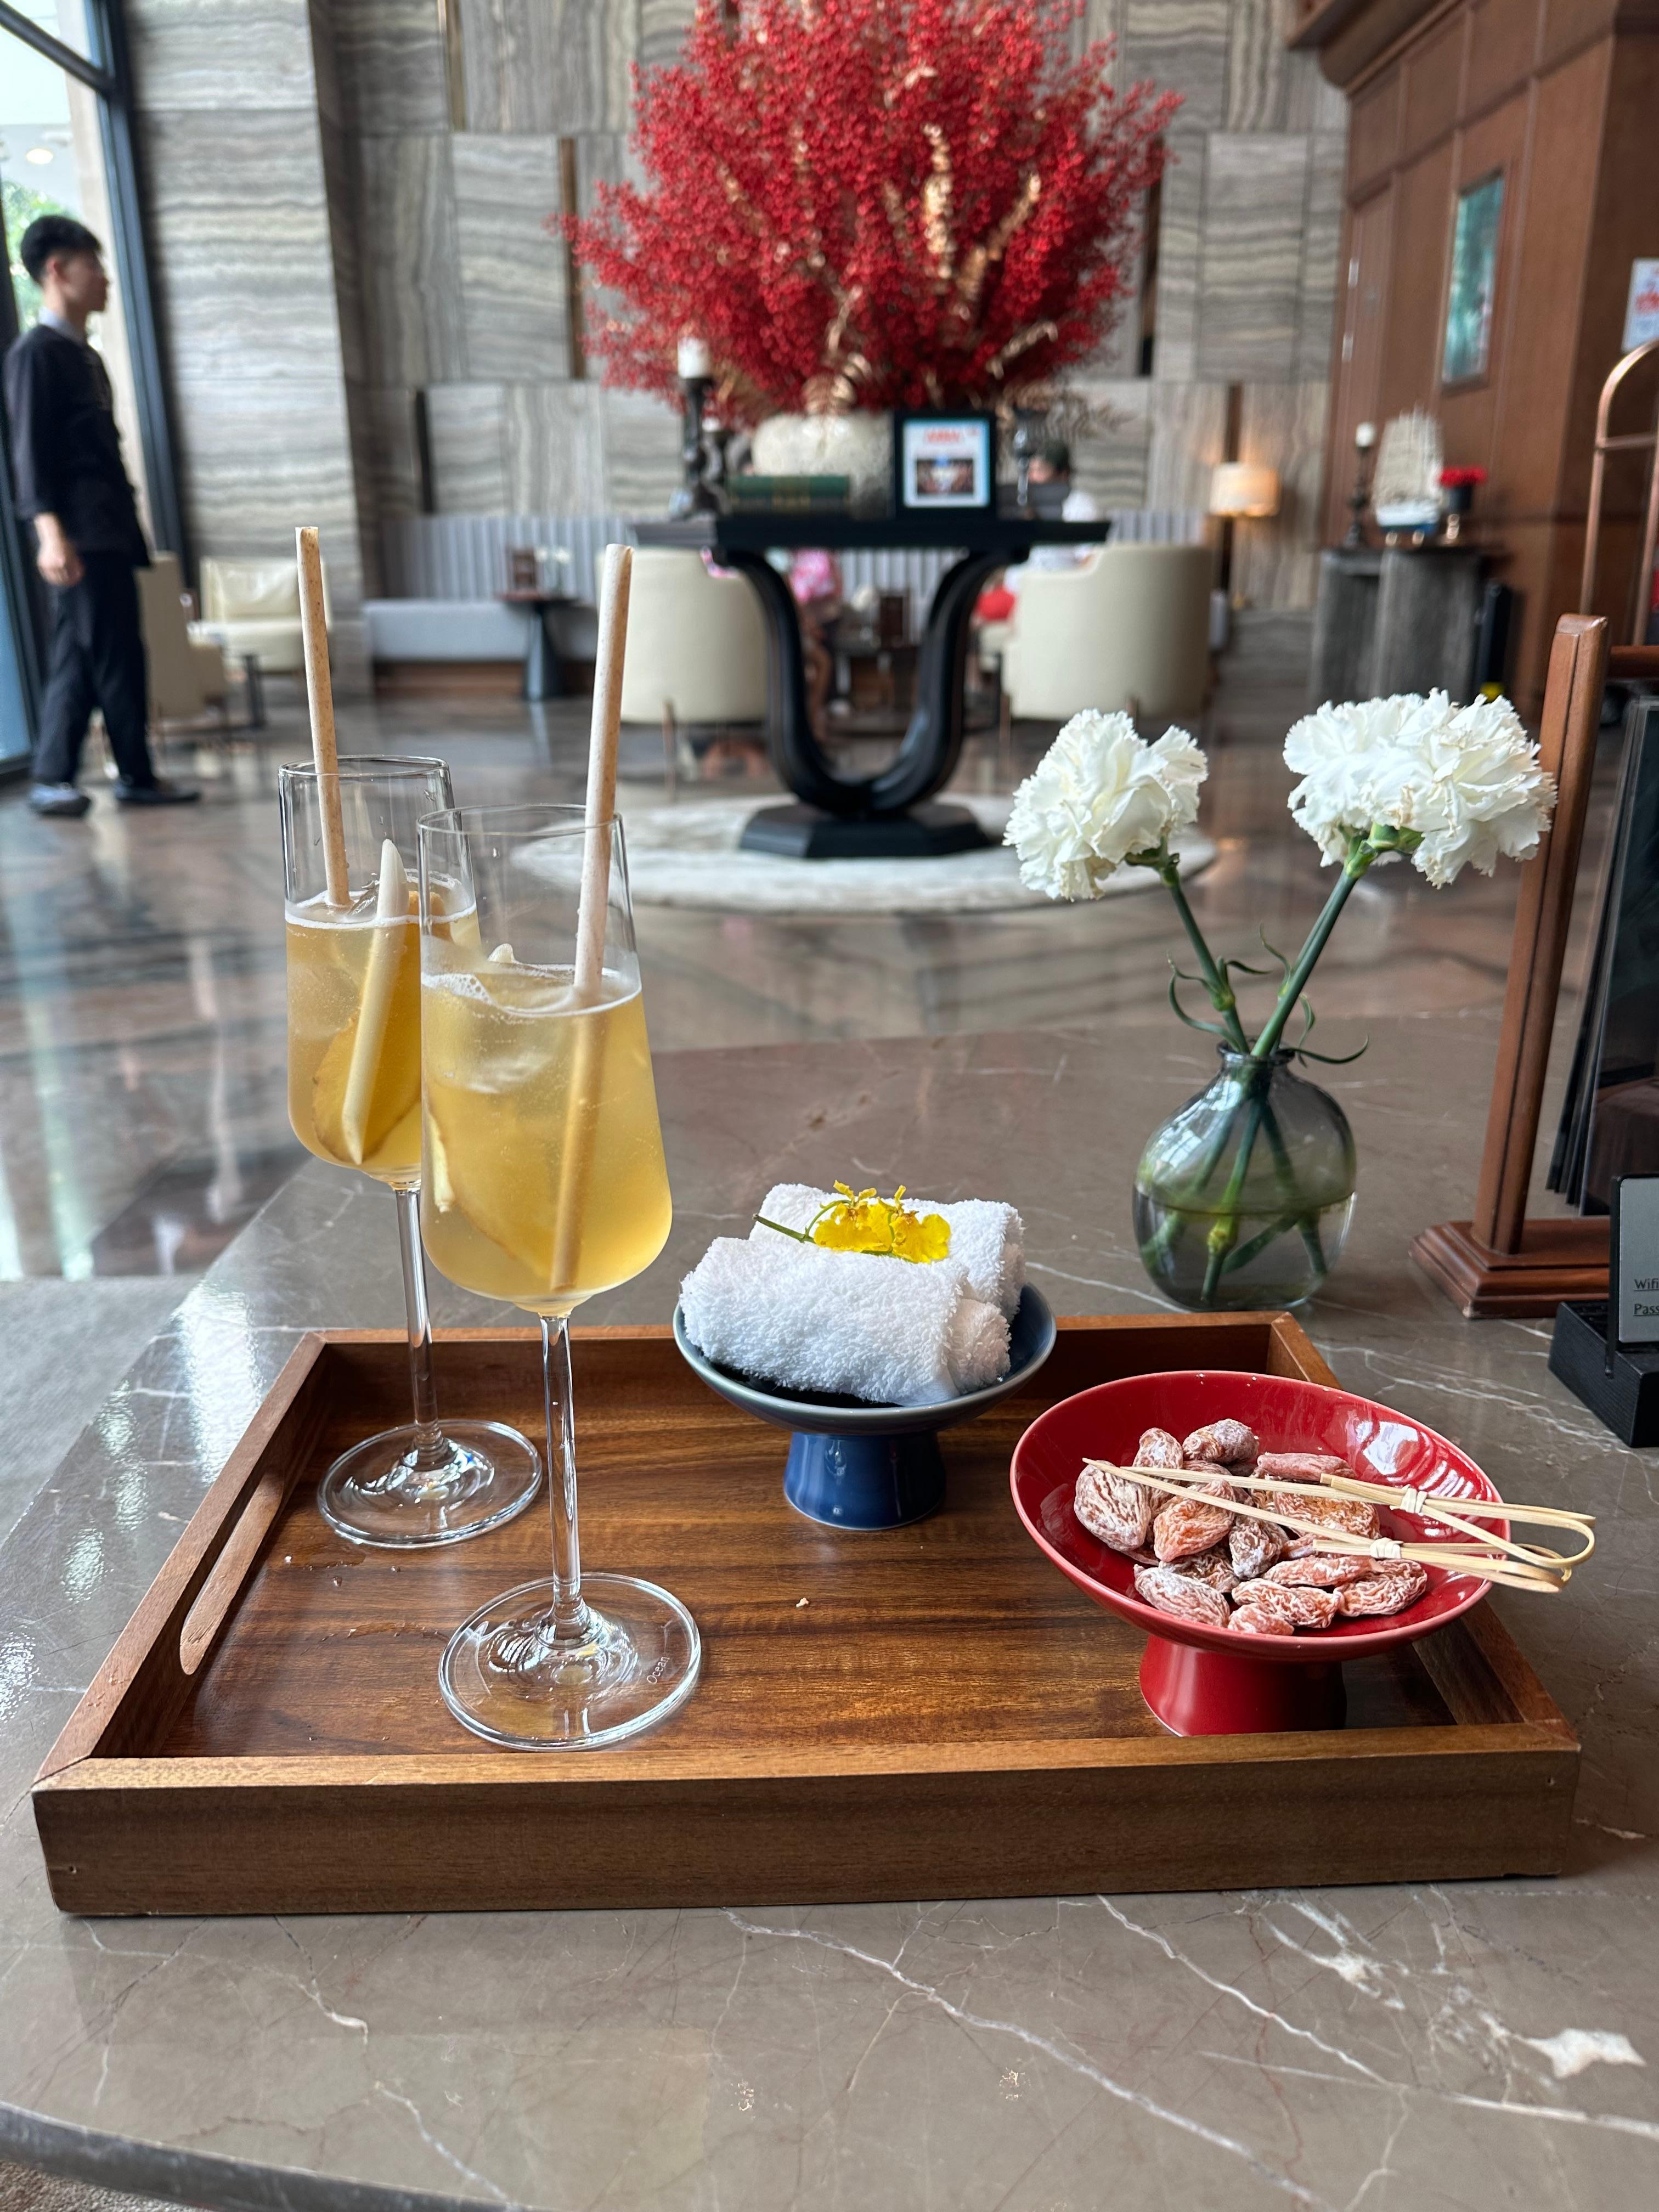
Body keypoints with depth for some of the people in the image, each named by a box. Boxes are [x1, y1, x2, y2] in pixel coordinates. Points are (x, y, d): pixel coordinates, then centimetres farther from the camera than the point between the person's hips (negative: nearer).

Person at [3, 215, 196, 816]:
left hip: (111, 532, 9)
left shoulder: (85, 356, 22)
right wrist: (50, 530, -23)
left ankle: (54, 781, 12)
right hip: (79, 534, -9)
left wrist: (131, 529, 19)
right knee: (113, 657, -8)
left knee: (80, 657, 8)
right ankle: (137, 775, -2)